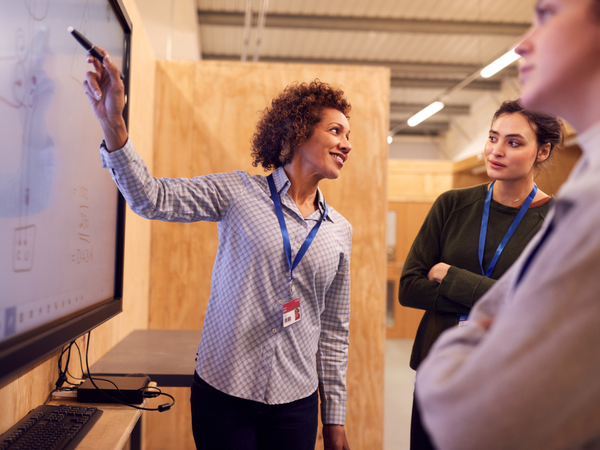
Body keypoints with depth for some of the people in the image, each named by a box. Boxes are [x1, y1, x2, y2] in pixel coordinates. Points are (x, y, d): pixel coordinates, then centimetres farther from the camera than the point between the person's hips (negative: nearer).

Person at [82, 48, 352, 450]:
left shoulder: (340, 231, 5)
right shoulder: (238, 191, -4)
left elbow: (334, 329, 8)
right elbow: (152, 198, -13)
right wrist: (113, 123, -28)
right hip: (223, 391, -3)